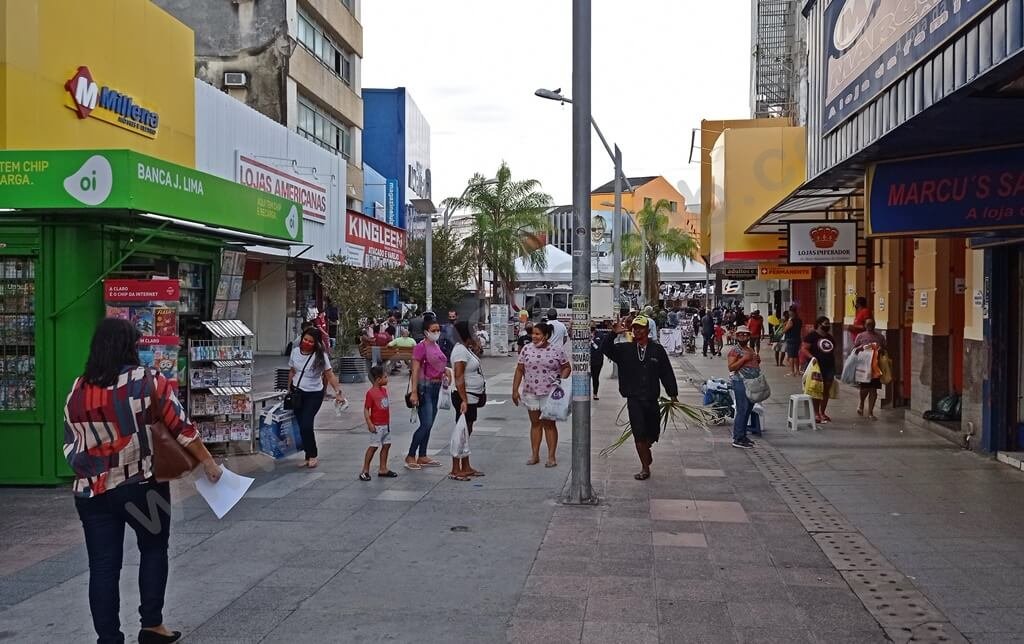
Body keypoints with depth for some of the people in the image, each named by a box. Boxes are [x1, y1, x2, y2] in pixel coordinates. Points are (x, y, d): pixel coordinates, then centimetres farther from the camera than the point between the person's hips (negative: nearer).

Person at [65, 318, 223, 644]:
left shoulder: (77, 391, 3)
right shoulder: (148, 381, -9)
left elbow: (70, 446, 8)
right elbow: (182, 427, -8)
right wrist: (207, 461, 0)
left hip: (92, 490, 3)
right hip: (142, 486, -3)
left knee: (103, 565, 8)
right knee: (154, 549, 17)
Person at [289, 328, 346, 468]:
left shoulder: (320, 356, -14)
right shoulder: (295, 352, -1)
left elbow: (330, 375, -14)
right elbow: (292, 372, 10)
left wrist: (338, 392, -23)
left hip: (314, 394, -5)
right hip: (297, 392, 5)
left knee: (306, 425, -16)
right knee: (302, 427, 7)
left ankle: (313, 456, 0)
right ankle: (309, 457, 17)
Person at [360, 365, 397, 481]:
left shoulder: (384, 390, 8)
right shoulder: (371, 393, -16)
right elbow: (366, 409, -16)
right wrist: (370, 424, -22)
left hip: (386, 424, 8)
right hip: (377, 426, -8)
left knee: (386, 445, 10)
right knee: (373, 446, -4)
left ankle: (383, 469, 19)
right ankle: (365, 471, 5)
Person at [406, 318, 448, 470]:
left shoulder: (436, 346, 14)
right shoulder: (421, 347, -12)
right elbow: (415, 370, -17)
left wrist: (445, 370, 10)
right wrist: (414, 392, -22)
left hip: (436, 387, 9)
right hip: (425, 387, -9)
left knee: (429, 424, 11)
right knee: (426, 424, -11)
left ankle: (422, 457, 18)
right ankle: (410, 456, -1)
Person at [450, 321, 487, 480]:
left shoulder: (466, 349, 13)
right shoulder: (460, 350, -17)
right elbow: (459, 378, -22)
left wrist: (477, 350, 11)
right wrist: (464, 400, -26)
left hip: (471, 397, 10)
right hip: (464, 397, -10)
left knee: (467, 432, 14)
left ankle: (466, 468, 22)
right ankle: (455, 471, -2)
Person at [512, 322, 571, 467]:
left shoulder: (557, 350, -5)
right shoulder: (527, 349, 2)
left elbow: (566, 368, 4)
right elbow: (519, 370, 4)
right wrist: (515, 390, 0)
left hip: (550, 393, -2)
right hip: (530, 392, 3)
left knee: (549, 424, 4)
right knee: (535, 423, 10)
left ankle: (551, 456, 10)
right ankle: (534, 455, 18)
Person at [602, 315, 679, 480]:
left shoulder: (657, 350, 2)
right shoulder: (625, 349, 3)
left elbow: (667, 373, 5)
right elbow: (605, 349, -5)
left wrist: (672, 394, 6)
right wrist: (613, 335, -20)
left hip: (652, 399, 1)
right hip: (634, 399, -1)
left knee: (653, 433, 13)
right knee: (639, 433, -8)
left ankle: (646, 450, 46)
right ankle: (645, 468, 4)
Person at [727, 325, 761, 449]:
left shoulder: (751, 349, 17)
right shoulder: (734, 350, -8)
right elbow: (731, 367, -18)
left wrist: (758, 360, 8)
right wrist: (744, 358, -22)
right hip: (741, 383, -9)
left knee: (748, 410, 12)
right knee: (742, 410, -10)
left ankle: (743, 435, 21)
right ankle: (737, 439, -7)